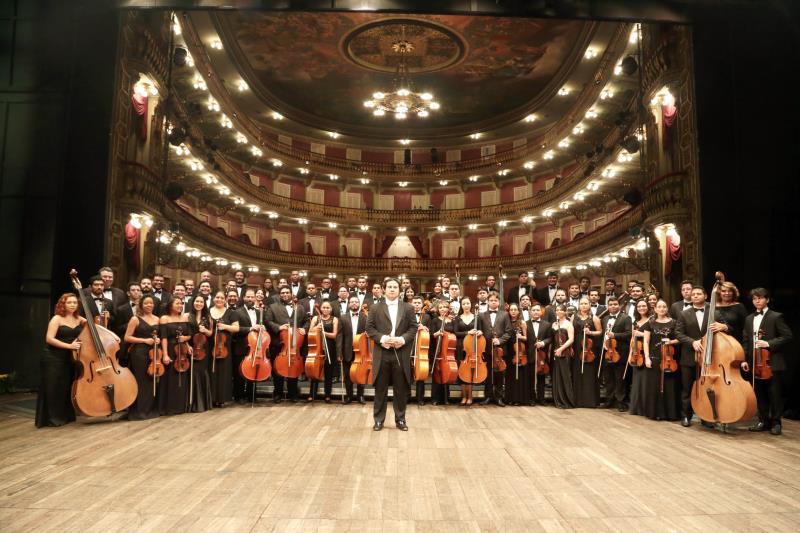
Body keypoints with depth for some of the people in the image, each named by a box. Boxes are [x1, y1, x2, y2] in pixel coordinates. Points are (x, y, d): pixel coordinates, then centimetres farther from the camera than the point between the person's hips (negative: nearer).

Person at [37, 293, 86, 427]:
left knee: (68, 388, 12)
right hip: (54, 359, -5)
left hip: (70, 359, 5)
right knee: (54, 389, -3)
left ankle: (66, 416, 23)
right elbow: (49, 339, -16)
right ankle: (53, 418, 8)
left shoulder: (79, 319, 7)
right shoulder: (57, 319, -8)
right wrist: (69, 346, -22)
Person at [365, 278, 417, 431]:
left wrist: (403, 339, -13)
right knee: (380, 389, 7)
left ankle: (400, 419, 19)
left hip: (401, 354, 1)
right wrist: (381, 338, -14)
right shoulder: (375, 308, 5)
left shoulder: (408, 308, 6)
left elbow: (413, 328, 3)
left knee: (401, 389, 7)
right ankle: (378, 419, 17)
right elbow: (369, 328, 1)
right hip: (382, 353, 0)